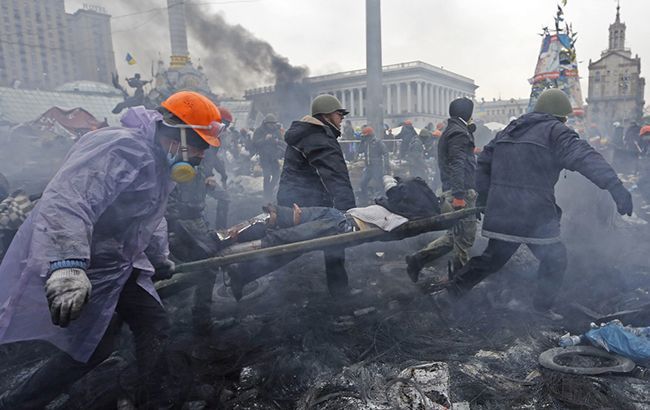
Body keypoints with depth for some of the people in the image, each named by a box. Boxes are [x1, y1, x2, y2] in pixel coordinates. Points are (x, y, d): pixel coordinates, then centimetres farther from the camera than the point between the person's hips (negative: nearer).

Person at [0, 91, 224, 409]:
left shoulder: (158, 163, 10)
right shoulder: (122, 148, -25)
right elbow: (65, 204, -37)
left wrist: (160, 259, 31)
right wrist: (67, 266, -47)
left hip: (118, 264, 9)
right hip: (82, 267, -9)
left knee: (155, 326, 6)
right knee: (92, 347, 0)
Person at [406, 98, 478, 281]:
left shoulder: (450, 131, 22)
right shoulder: (459, 133, -10)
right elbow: (457, 165, -21)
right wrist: (458, 194, -26)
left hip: (451, 192, 10)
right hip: (461, 193, -10)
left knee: (454, 235, 15)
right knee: (465, 237, 0)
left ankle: (418, 258, 11)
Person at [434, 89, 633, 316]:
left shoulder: (509, 130, 16)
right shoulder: (554, 131, -5)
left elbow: (484, 162, 18)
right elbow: (584, 157, -21)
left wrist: (485, 197, 20)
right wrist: (615, 186, -30)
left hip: (501, 213, 7)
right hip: (536, 217, -6)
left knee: (493, 257, 21)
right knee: (555, 258, 16)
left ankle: (452, 290, 20)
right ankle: (543, 307, 24)